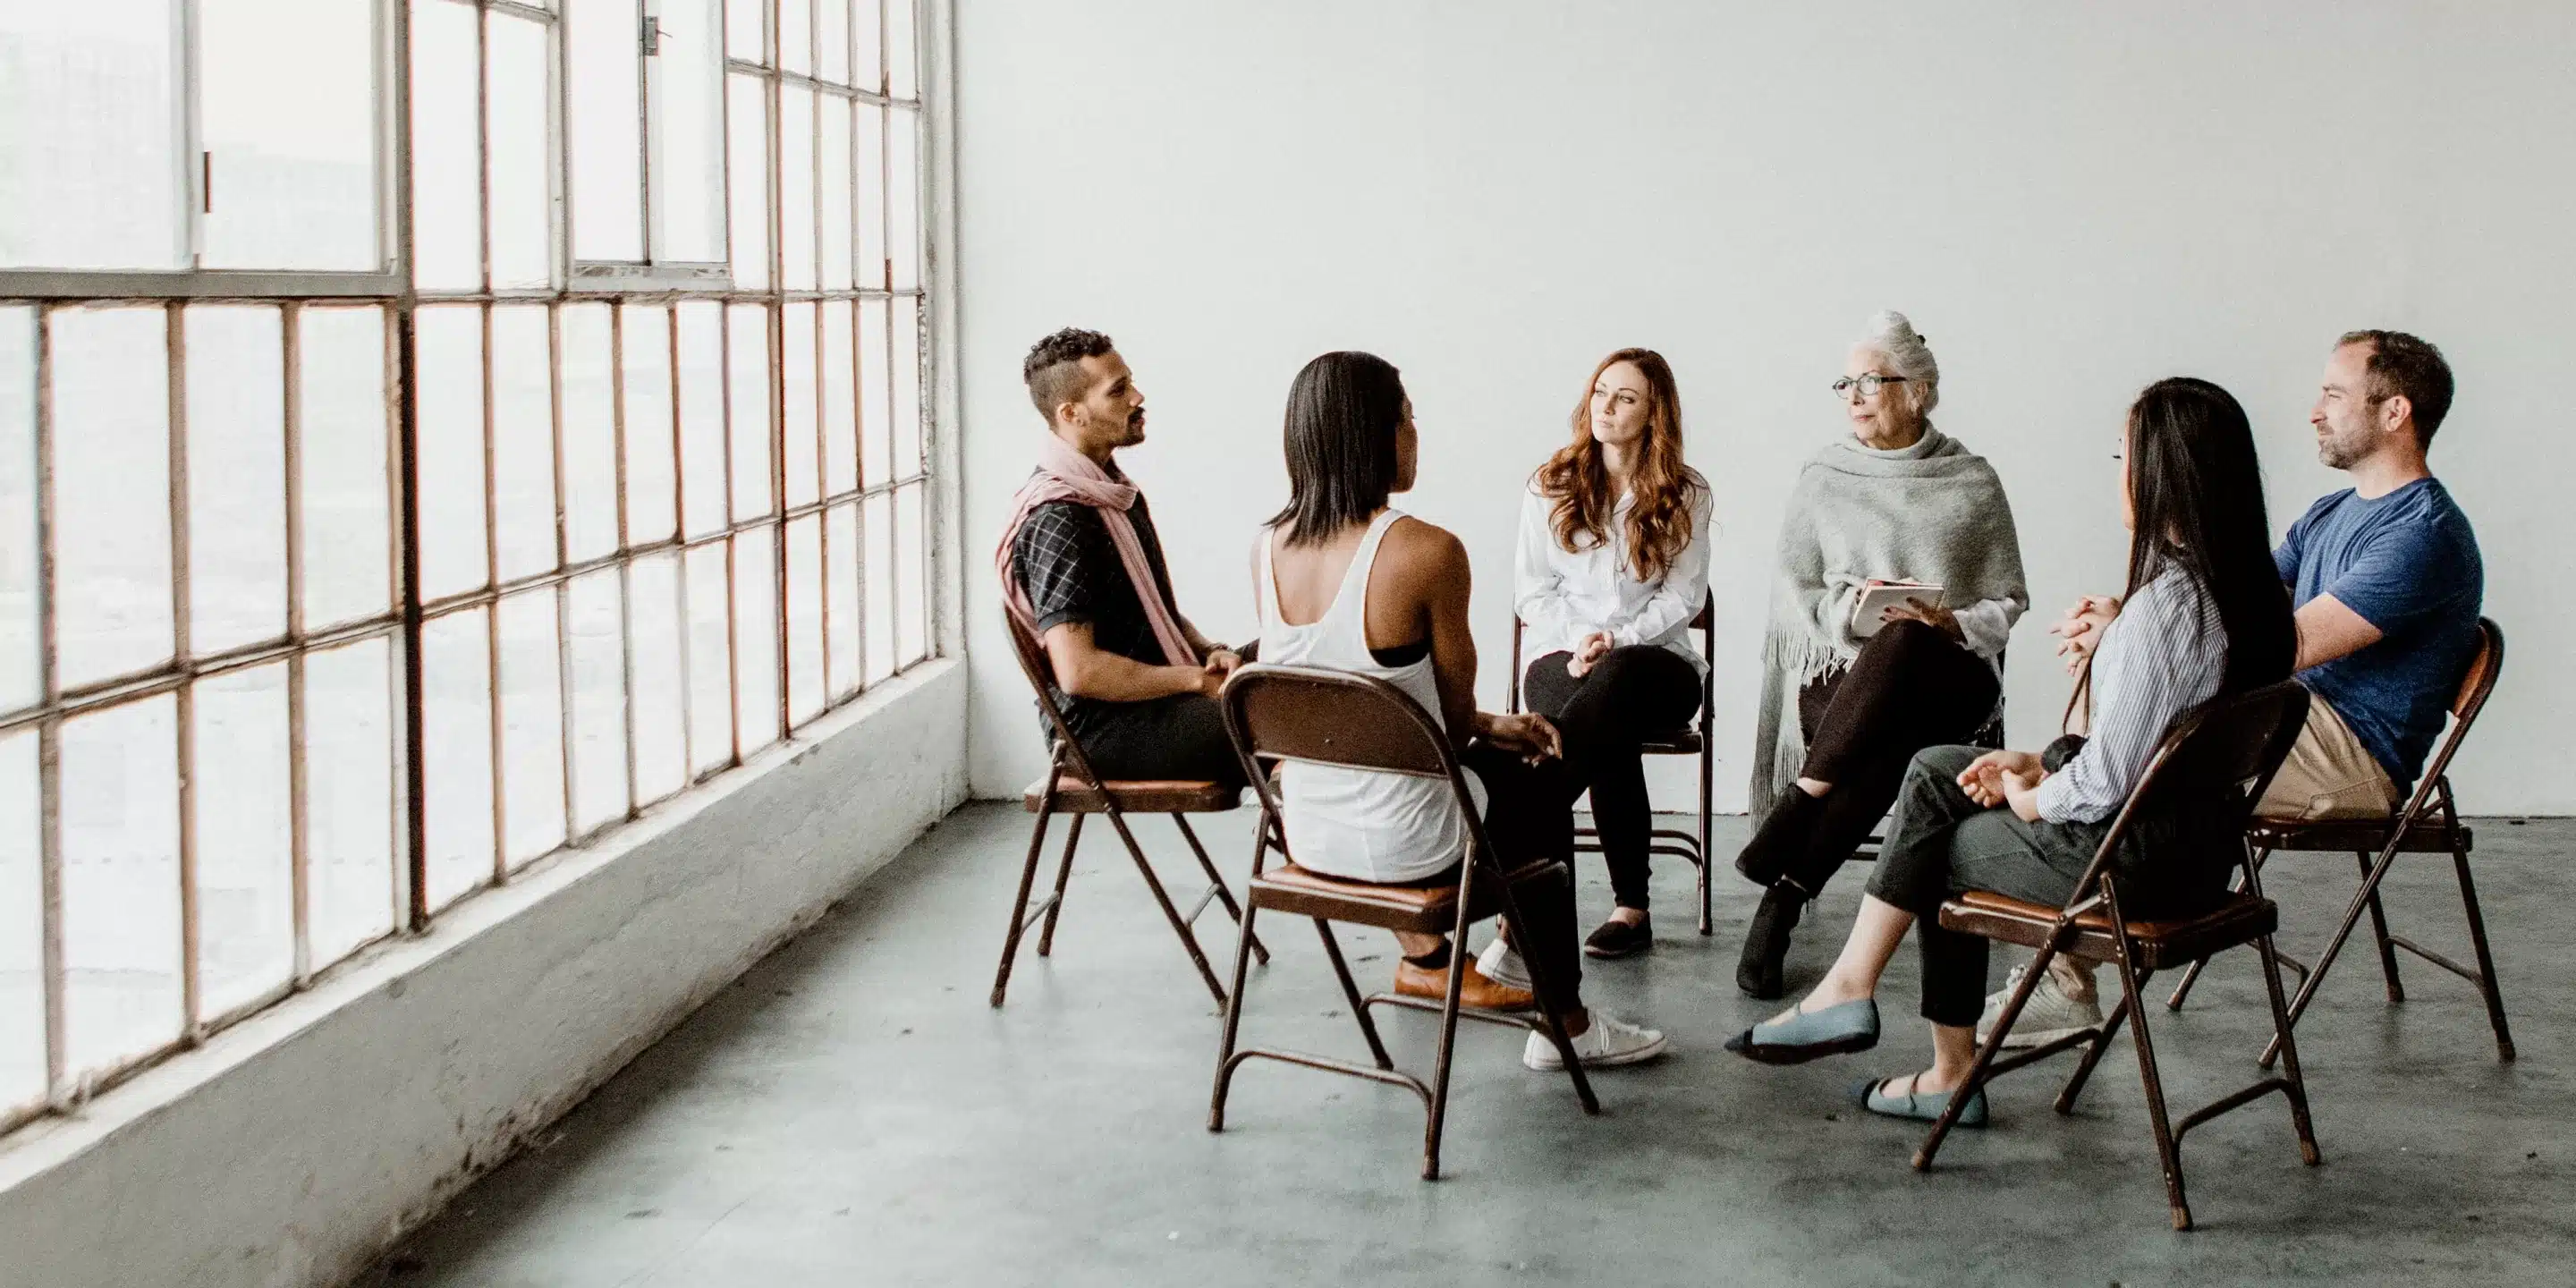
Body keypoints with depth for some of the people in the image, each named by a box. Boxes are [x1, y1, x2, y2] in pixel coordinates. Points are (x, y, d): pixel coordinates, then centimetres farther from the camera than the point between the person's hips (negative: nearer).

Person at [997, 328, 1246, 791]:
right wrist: (1198, 680, -19)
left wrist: (1209, 651, 2)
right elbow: (1078, 671, -25)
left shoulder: (1115, 492, 13)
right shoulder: (1058, 519, -18)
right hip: (1102, 728, -10)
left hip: (1152, 696, 10)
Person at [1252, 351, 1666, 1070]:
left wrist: (1491, 727, 17)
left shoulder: (1270, 549, -2)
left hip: (1308, 836, 6)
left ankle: (1427, 957, 41)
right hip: (1403, 845, -6)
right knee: (1541, 789, 27)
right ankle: (1564, 1023, 36)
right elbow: (1455, 715, -10)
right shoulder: (1427, 552, -21)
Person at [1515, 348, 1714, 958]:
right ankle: (1630, 906, -44)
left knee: (1612, 684, -41)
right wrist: (1578, 639, -12)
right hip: (1562, 653, 1)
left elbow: (1681, 597, 1)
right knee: (1610, 733, -39)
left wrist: (1615, 640, -15)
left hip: (1655, 658, -1)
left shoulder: (1685, 494, 7)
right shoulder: (1550, 485, 10)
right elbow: (1530, 591, 7)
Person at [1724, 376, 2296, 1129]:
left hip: (2132, 862, -9)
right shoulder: (2244, 589, 5)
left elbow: (2109, 776, -24)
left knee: (1938, 843, 11)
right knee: (1935, 770, 15)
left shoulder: (2167, 601, -24)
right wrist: (2043, 768, 9)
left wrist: (2033, 798, -4)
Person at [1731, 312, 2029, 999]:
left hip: (1948, 678, -1)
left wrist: (1951, 624, -12)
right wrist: (1850, 607, -13)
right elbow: (1789, 593, 8)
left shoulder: (1972, 484, 10)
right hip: (1836, 673, 1)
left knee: (1902, 647, -41)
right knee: (1889, 746, -39)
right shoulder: (1824, 480, 13)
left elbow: (2008, 603, 9)